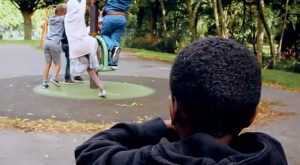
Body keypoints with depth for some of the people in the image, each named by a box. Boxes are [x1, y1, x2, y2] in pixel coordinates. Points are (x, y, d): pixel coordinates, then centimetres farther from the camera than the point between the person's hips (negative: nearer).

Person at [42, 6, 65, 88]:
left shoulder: (50, 18, 21)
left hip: (46, 41, 6)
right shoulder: (62, 19, 4)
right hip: (55, 43, -6)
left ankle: (45, 81, 2)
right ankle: (54, 78, -18)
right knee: (57, 64, 3)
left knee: (48, 63, 9)